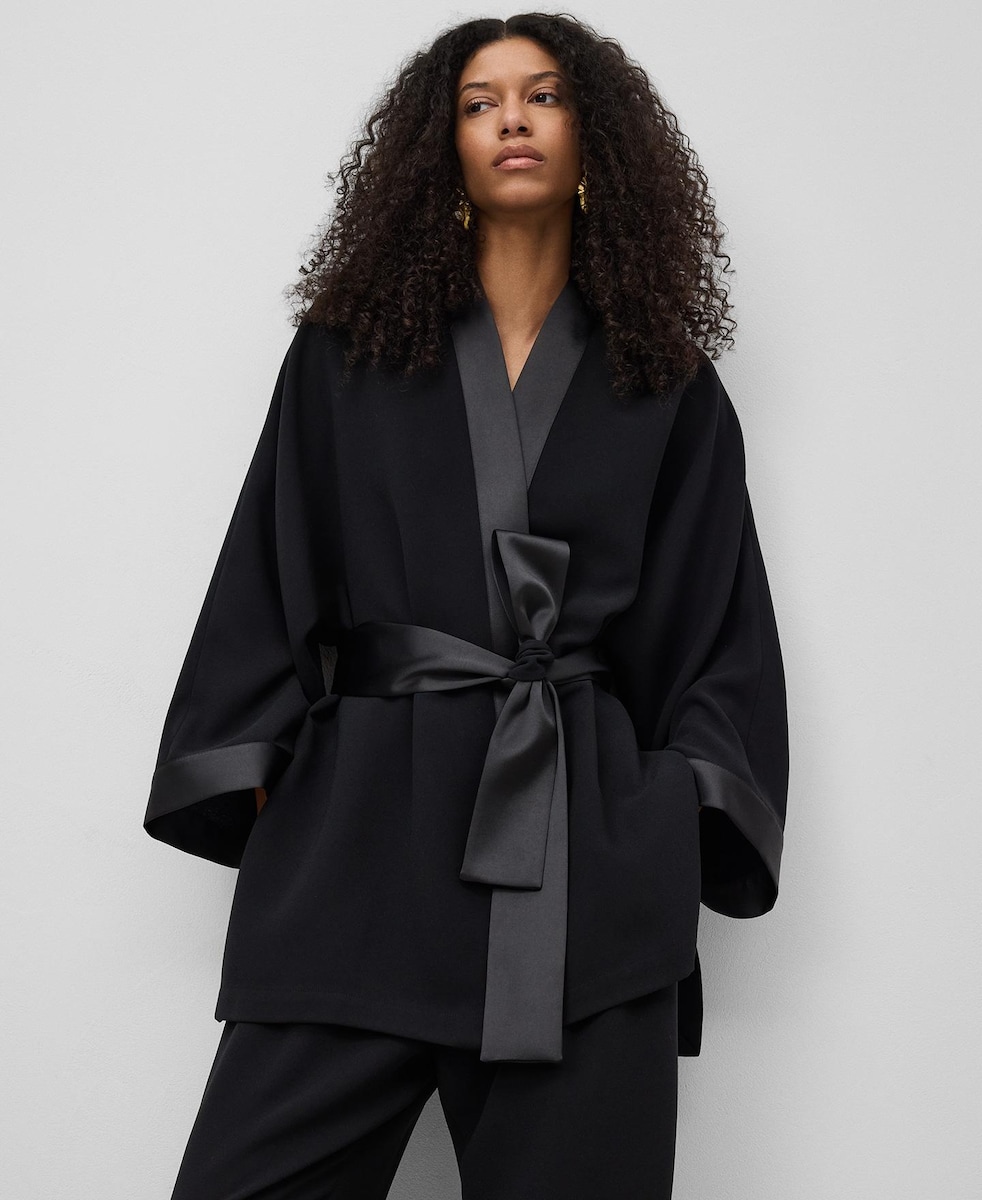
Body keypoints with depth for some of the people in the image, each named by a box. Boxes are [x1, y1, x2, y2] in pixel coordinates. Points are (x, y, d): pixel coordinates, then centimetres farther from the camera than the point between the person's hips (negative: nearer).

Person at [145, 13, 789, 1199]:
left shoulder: (671, 390, 11)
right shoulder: (348, 351, 11)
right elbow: (267, 578, 8)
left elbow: (720, 626, 9)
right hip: (364, 813, 0)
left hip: (586, 842, 0)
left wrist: (689, 817, -3)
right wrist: (253, 783, -1)